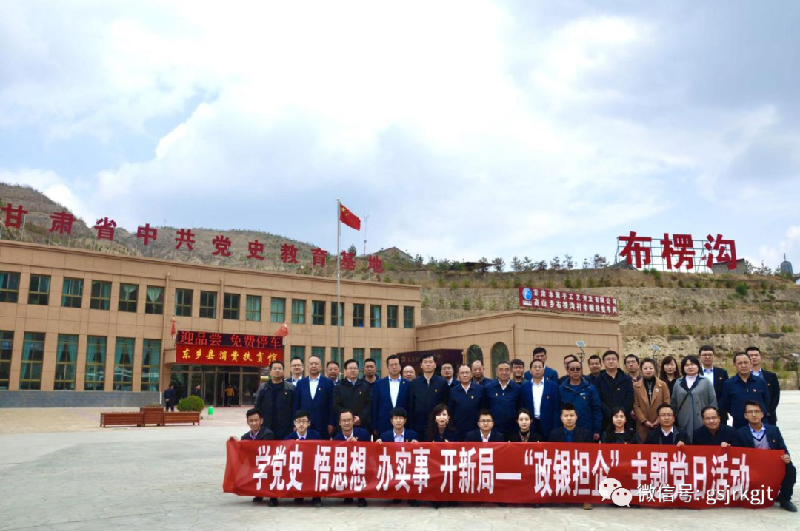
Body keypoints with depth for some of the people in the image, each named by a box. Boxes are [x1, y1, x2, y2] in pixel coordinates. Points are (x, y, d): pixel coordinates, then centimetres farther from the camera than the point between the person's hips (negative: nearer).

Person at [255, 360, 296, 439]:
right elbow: (257, 408, 9)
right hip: (266, 429, 2)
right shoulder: (262, 388, 7)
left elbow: (295, 408, 1)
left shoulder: (290, 388, 2)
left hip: (285, 430, -2)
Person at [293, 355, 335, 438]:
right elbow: (296, 405, 9)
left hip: (322, 425, -1)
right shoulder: (301, 383, 9)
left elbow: (331, 405, 1)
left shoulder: (328, 382, 3)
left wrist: (331, 423, -3)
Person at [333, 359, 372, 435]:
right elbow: (336, 406, 0)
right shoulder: (338, 388, 10)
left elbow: (369, 404, 5)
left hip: (362, 425, 1)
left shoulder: (366, 387, 15)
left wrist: (361, 418, -11)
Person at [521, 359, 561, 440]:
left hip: (547, 426, -1)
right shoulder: (525, 387, 6)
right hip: (530, 426, 1)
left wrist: (555, 430, -6)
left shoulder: (553, 386, 2)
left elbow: (557, 409, 0)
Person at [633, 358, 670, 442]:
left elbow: (667, 404, 5)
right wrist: (644, 421, -8)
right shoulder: (635, 386, 5)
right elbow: (635, 406, 2)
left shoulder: (663, 385, 8)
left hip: (660, 424, 0)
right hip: (642, 425, 0)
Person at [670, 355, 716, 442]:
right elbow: (673, 403, 13)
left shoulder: (705, 382, 4)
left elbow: (713, 402, 3)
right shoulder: (678, 383, 10)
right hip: (684, 425, 2)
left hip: (702, 424, -2)